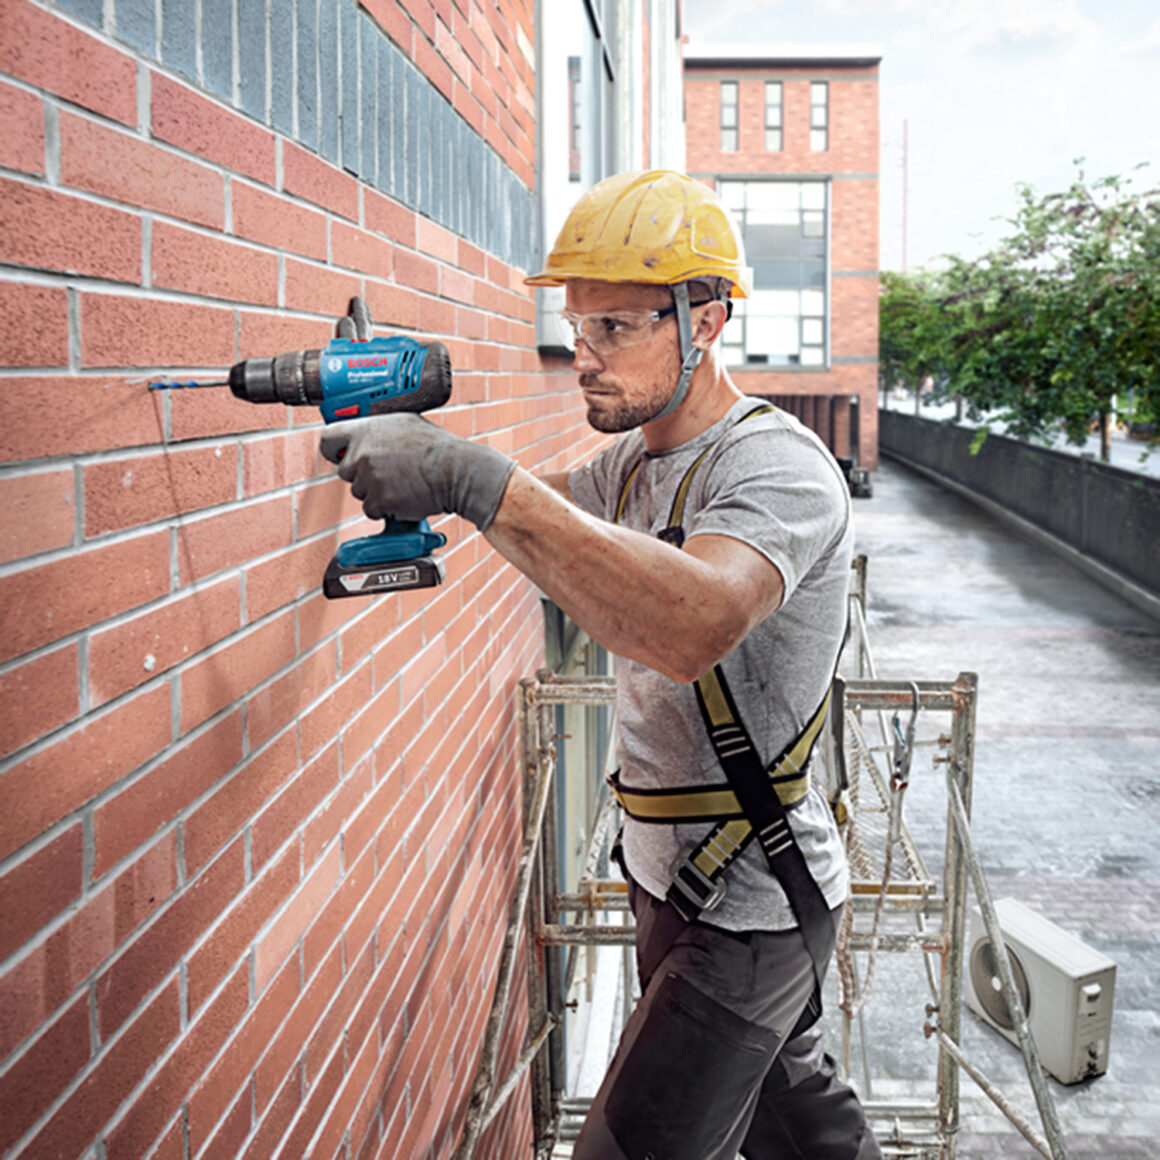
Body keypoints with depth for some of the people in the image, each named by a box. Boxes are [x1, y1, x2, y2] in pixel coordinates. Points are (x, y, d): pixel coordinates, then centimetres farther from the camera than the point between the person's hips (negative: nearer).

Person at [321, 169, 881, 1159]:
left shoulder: (779, 467, -24)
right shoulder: (637, 458, 5)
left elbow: (696, 624, -44)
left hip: (750, 911, -9)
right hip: (678, 881, 9)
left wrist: (474, 480, -49)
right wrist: (404, 437, 0)